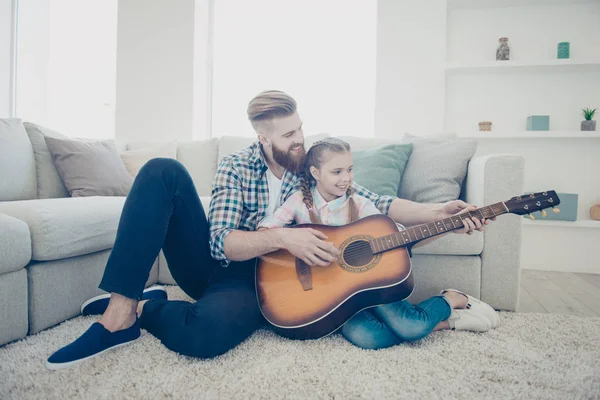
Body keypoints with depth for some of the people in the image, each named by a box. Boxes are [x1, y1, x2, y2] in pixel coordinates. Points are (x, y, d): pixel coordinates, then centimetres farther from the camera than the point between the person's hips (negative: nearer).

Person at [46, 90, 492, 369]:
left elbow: (378, 204, -5)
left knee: (209, 331, -40)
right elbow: (221, 243, -16)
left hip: (254, 281, 0)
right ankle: (119, 310, -25)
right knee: (163, 172, -23)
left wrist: (438, 211, -18)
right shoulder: (236, 166, -5)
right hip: (211, 261, 1)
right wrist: (283, 237, -30)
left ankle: (142, 309, -5)